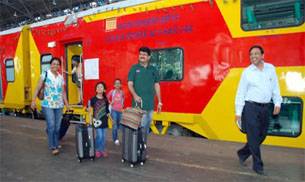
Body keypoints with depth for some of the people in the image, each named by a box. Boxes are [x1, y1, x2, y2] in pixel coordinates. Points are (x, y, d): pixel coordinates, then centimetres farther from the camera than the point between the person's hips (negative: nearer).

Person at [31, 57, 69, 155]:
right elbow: (38, 88, -3)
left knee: (57, 127, 9)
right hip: (48, 105, -4)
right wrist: (33, 100, -8)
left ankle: (56, 145, 22)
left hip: (59, 105, 4)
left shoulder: (61, 77, 10)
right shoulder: (45, 74, -2)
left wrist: (66, 103, 8)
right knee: (51, 126, -10)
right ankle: (53, 147, 1)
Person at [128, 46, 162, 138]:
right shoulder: (134, 68, 4)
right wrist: (135, 95, -20)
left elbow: (157, 86, 12)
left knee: (147, 126, 11)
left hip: (150, 103, 3)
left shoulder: (153, 70, 11)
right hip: (138, 103, -3)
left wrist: (159, 102, 9)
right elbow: (130, 84, -1)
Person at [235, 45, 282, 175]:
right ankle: (258, 165, 14)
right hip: (251, 107, -4)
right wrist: (238, 112, -6)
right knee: (253, 137, -1)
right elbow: (241, 92, -3)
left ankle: (243, 153, 33)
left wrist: (277, 103, 3)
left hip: (265, 108, 5)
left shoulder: (271, 68, 7)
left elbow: (275, 88, 13)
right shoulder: (247, 72, -3)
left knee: (262, 135, 12)